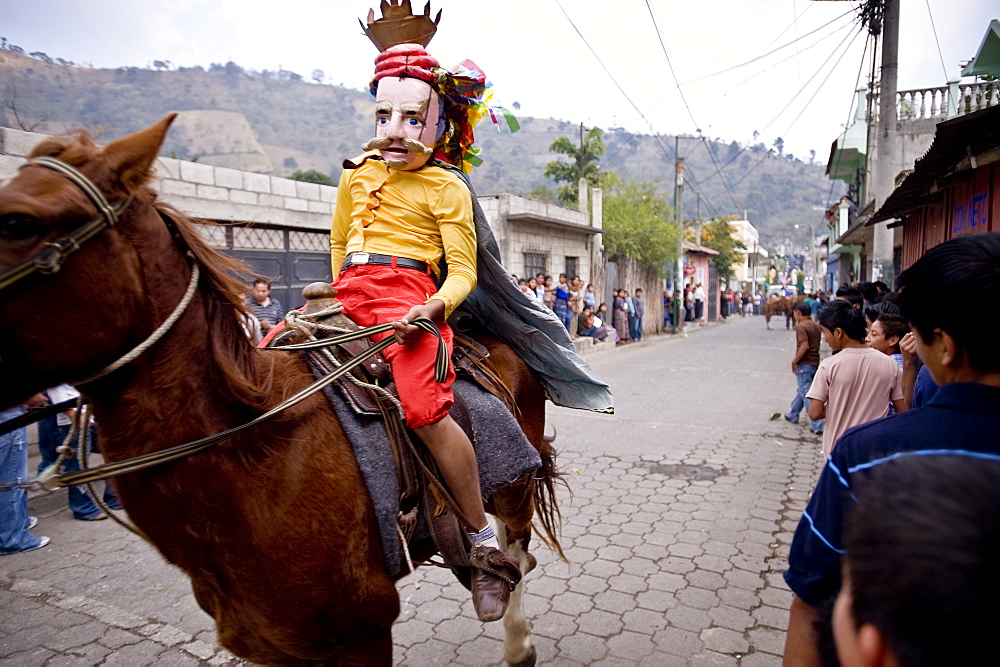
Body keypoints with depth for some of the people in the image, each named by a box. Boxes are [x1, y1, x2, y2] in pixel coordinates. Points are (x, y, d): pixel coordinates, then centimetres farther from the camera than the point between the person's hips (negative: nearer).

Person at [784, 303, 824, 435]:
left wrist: (795, 361, -16)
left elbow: (805, 346, -25)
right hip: (815, 363, 9)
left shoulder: (801, 326, -16)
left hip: (804, 364, -9)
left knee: (806, 394, -4)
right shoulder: (816, 325, 11)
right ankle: (792, 415, 36)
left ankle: (816, 426, -4)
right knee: (802, 390, 22)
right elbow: (816, 344, 14)